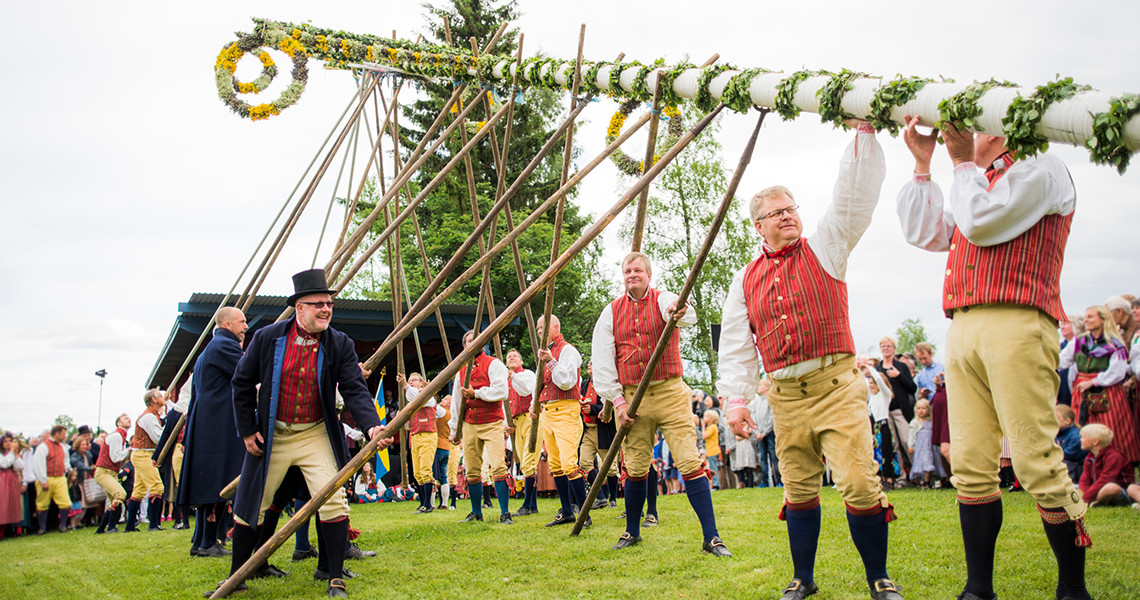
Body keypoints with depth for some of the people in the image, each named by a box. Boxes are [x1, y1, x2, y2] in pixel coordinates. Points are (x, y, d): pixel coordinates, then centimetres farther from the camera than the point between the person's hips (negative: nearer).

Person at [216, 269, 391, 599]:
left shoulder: (340, 345, -9)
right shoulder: (267, 338, -8)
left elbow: (355, 389, -14)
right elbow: (242, 383, 2)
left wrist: (372, 426, -31)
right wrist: (246, 430, -1)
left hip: (317, 436, -1)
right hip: (271, 436, 1)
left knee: (333, 500, -12)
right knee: (252, 504, 9)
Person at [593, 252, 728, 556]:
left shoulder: (663, 300, 1)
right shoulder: (611, 312, 9)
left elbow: (686, 314, -25)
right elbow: (601, 362, 7)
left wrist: (678, 313, -50)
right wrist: (617, 400, -2)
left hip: (670, 393, -2)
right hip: (631, 397, 2)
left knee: (690, 462, -10)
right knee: (635, 468, 8)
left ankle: (711, 537, -5)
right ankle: (632, 532, 26)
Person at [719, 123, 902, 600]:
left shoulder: (824, 248, 7)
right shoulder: (746, 279, 13)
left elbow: (856, 194, -5)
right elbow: (735, 345, 12)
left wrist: (863, 130, -14)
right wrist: (735, 400, 4)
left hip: (837, 386, -3)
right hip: (784, 396, 3)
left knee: (858, 483, -10)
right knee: (799, 490, 10)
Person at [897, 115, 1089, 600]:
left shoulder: (1040, 168, 4)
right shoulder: (978, 186, 30)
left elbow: (980, 224, -9)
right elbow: (923, 233, 24)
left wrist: (964, 162, 4)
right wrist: (922, 164, 22)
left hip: (1015, 325, -8)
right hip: (963, 331, 8)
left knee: (1037, 465, -9)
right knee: (970, 466, 3)